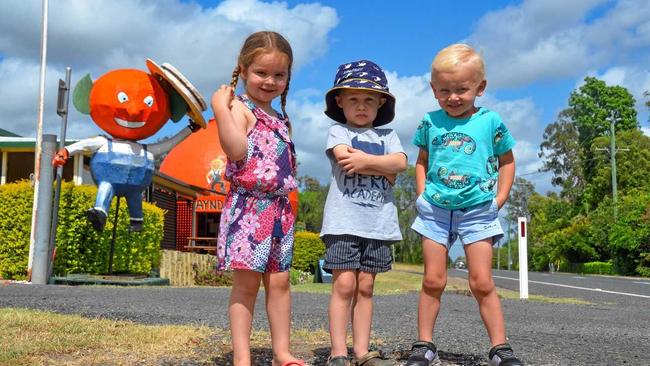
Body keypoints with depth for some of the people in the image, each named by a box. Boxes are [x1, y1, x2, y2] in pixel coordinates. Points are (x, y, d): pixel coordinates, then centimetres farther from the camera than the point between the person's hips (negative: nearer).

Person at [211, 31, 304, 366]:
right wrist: (220, 110, -24)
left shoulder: (280, 119, 19)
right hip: (248, 205, -7)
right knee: (246, 282, -5)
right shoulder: (239, 108, -3)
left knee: (279, 281, 9)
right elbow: (236, 150, -21)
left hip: (280, 208, 7)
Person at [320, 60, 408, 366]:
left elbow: (400, 162, -4)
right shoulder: (338, 131, 6)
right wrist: (383, 167, -8)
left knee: (365, 286, 8)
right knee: (344, 285, -7)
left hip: (378, 222, 4)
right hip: (344, 220, -3)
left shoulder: (387, 135, 15)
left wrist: (365, 160, -13)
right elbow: (344, 159, -14)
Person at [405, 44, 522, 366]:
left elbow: (507, 161, 11)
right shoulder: (430, 122, 5)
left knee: (482, 283, -2)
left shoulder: (490, 121, -1)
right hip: (435, 209, 2)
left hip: (477, 210, -2)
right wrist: (422, 194, 6)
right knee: (433, 280, 4)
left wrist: (500, 199, 1)